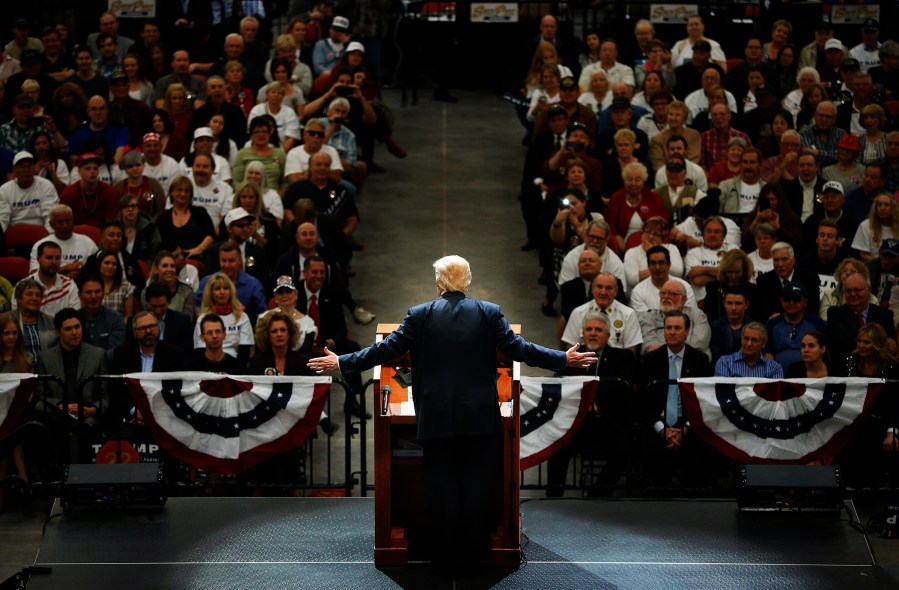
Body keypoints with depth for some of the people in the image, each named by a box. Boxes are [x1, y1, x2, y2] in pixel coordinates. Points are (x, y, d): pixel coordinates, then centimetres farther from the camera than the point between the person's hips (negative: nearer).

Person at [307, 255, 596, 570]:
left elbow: (387, 349, -2)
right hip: (479, 415, 1)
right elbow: (517, 348, -4)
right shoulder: (489, 313, 0)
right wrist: (564, 359, 4)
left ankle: (448, 554, 9)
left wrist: (341, 363, 6)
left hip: (437, 418, 0)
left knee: (442, 485, 6)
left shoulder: (420, 315, -1)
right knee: (476, 484, 8)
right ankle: (473, 553, 12)